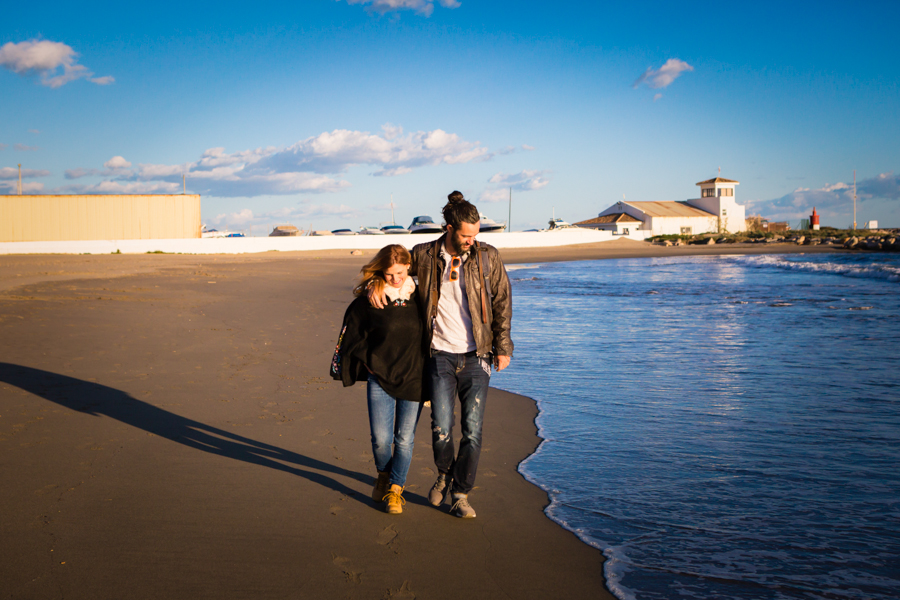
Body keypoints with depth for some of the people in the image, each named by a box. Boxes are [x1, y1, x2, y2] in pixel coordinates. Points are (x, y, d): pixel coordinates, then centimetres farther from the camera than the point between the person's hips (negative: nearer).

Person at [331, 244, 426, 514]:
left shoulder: (420, 297, -1)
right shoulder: (368, 300, -6)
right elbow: (352, 332, 7)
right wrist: (368, 361, 4)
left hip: (414, 378, 1)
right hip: (380, 378, -1)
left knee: (404, 439, 5)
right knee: (381, 438, -2)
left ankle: (395, 488, 24)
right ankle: (383, 475, 29)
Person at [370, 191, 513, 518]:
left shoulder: (488, 257, -1)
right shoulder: (425, 256, -1)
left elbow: (502, 302, 5)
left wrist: (503, 347, 4)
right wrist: (375, 283, -6)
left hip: (476, 357, 0)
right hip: (440, 355, 0)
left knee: (473, 430, -1)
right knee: (441, 429, -6)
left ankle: (460, 494, 17)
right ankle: (444, 474, 26)